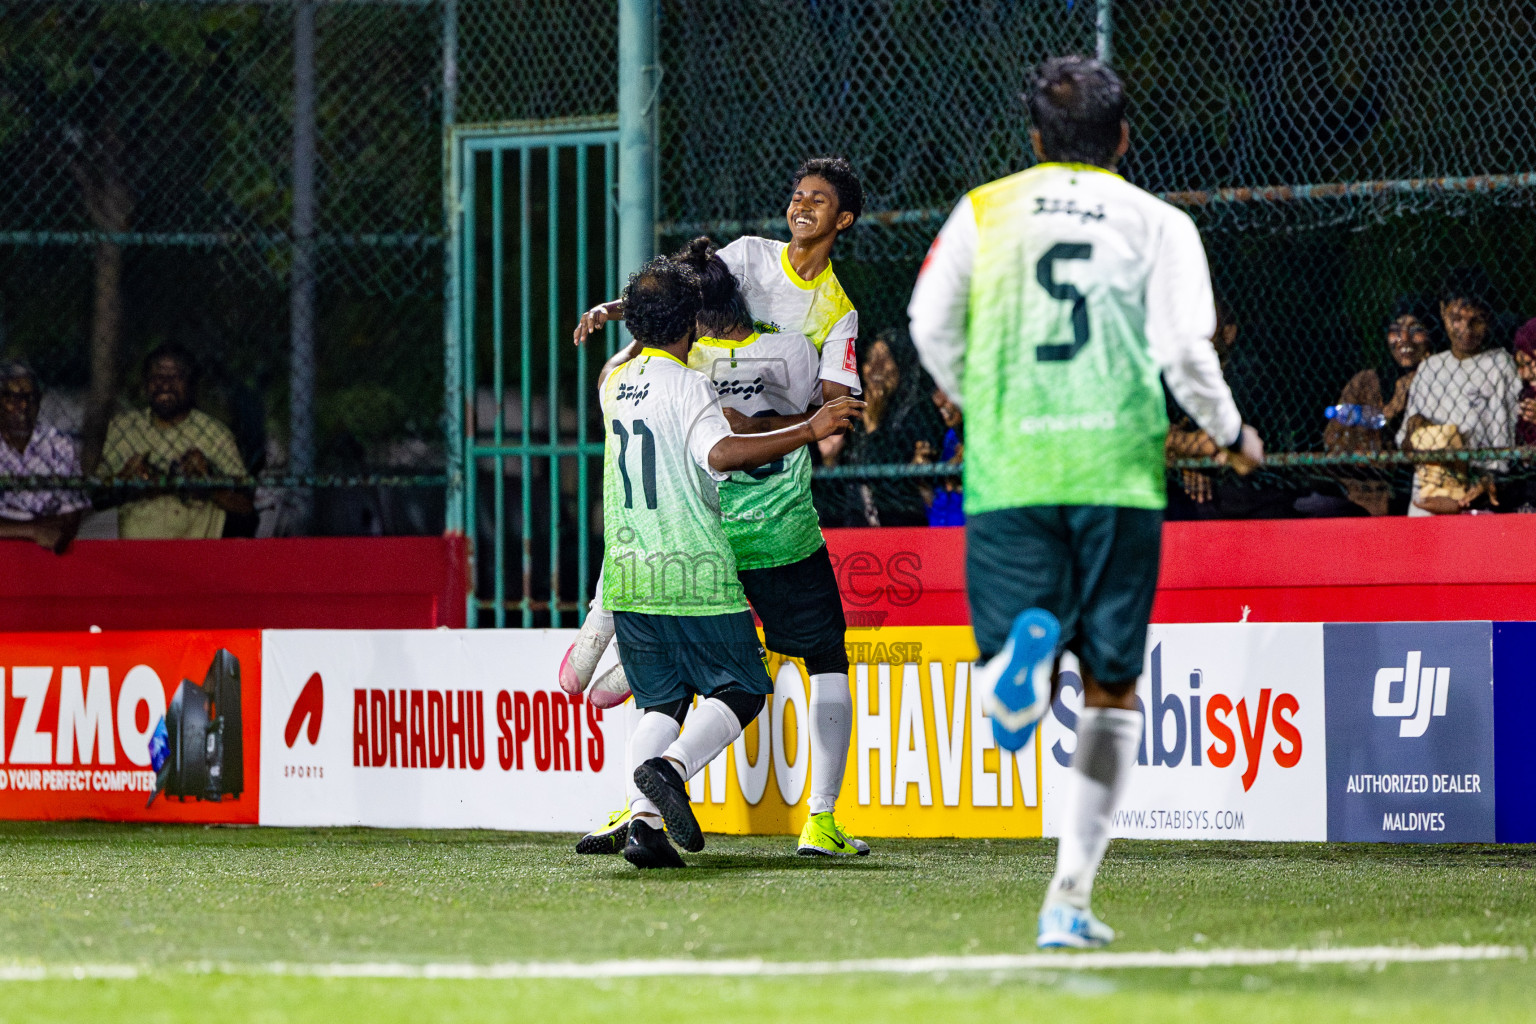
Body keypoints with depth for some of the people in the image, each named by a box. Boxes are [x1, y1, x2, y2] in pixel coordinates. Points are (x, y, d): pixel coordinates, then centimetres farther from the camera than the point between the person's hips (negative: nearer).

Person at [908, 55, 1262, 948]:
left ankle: (1023, 652, -36)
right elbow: (1183, 348, -4)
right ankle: (1070, 898, 5)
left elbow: (931, 326, 3)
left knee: (1010, 709, 2)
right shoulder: (1156, 223, 6)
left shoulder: (983, 212, 11)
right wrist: (1231, 434, 14)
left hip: (1007, 472, 1)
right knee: (1113, 687, 11)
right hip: (1117, 472, -1)